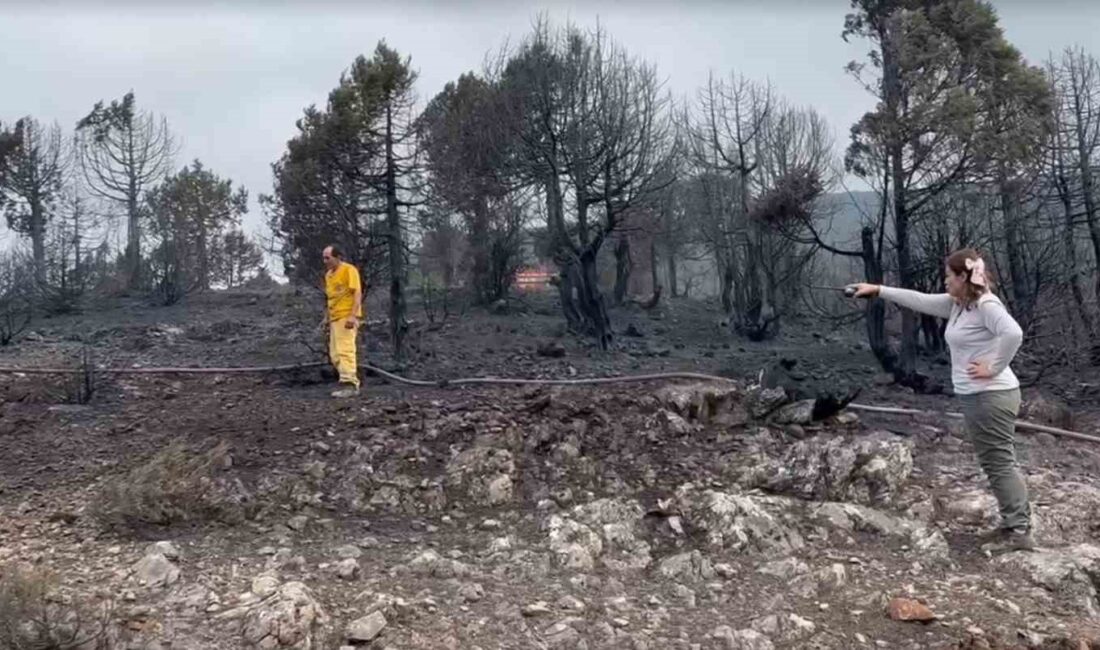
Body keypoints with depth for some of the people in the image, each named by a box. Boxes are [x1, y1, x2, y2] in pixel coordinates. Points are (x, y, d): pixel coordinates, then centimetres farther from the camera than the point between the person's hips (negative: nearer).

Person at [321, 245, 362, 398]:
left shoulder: (349, 270, -8)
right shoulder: (328, 274, 18)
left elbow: (357, 293, -14)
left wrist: (353, 315, -23)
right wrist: (326, 317, 19)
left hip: (347, 318, -9)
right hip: (335, 318, 9)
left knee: (345, 351, -14)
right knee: (335, 355, 7)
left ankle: (349, 384, -13)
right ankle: (352, 382, 13)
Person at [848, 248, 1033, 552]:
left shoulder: (986, 305, -17)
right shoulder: (956, 304, 11)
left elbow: (1013, 333, -32)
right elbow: (919, 300, 16)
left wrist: (994, 367, -23)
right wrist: (878, 290, 16)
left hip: (992, 396, -10)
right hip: (975, 396, 10)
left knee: (1000, 462, -4)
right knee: (995, 462, 15)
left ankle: (1019, 531, 3)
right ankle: (1015, 523, 23)